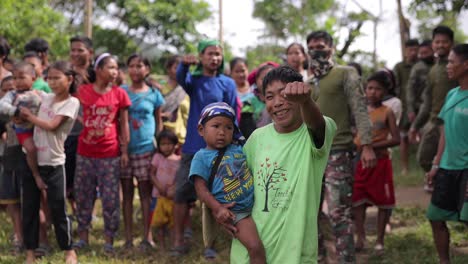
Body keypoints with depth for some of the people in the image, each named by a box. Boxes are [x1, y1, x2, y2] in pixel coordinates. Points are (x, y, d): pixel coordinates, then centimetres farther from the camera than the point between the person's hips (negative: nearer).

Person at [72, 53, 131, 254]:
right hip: (85, 154, 1)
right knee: (83, 196, 10)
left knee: (110, 198, 2)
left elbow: (123, 124, 2)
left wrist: (125, 151, -1)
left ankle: (109, 240, 12)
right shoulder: (83, 91, 0)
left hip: (110, 155, -1)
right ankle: (83, 236, 22)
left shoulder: (119, 94, -1)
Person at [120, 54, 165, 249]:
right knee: (127, 193, 4)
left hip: (146, 149, -1)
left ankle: (147, 236, 8)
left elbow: (158, 122, 11)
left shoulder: (154, 94, 5)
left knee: (145, 192, 2)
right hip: (125, 148, 1)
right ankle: (128, 237, 9)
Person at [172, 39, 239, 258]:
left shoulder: (227, 83, 2)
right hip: (193, 147, 1)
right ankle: (178, 241, 9)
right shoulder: (194, 80, 4)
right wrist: (184, 64, -43)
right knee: (181, 194, 0)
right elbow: (180, 79, -20)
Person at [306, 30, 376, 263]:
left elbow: (359, 110, -6)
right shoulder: (306, 83, 17)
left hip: (337, 153, -6)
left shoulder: (345, 74, 1)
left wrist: (366, 145, -17)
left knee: (338, 213, -11)